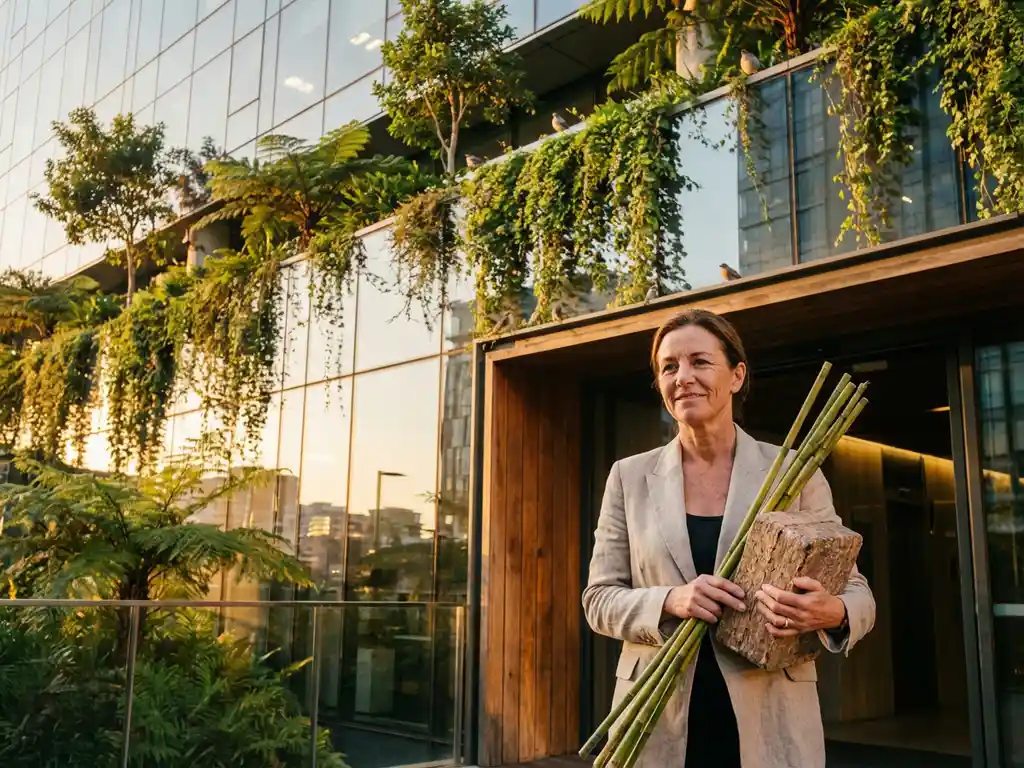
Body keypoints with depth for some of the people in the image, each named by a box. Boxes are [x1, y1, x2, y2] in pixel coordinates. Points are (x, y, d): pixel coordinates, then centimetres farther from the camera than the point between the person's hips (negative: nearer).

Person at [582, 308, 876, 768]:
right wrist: (670, 601, -17)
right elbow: (599, 599, 2)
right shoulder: (629, 476, 2)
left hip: (771, 724, 0)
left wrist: (831, 612, -21)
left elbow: (856, 591, 2)